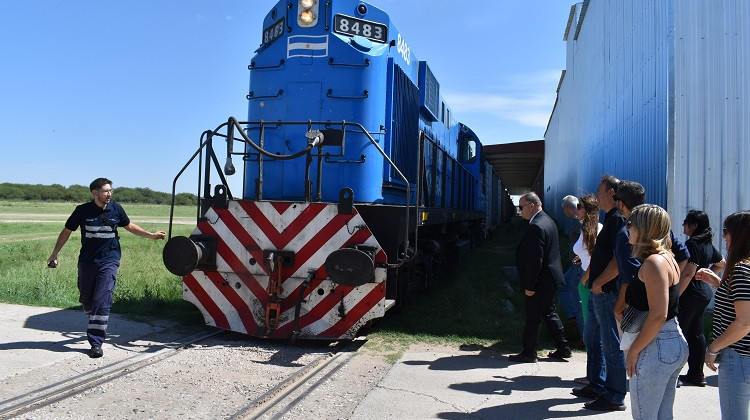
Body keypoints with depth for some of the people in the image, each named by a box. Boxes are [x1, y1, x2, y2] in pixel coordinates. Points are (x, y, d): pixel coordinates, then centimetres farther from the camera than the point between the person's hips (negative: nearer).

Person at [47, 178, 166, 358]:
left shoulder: (116, 209, 0)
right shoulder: (83, 210, -4)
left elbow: (129, 226, 16)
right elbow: (66, 232, 7)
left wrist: (151, 235, 10)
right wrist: (54, 255, 9)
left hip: (109, 261, -1)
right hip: (87, 261, 1)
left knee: (102, 301, -10)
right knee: (86, 299, 11)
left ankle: (96, 342, -5)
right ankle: (95, 324, 43)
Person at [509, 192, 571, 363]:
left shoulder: (535, 227, -22)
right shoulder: (548, 221, 10)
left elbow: (535, 260, -25)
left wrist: (529, 286, -19)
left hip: (541, 281, -10)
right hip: (550, 279, 10)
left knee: (533, 317, 1)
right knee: (549, 312, 20)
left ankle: (529, 353, 13)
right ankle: (563, 348, 27)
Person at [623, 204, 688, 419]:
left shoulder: (653, 262, -19)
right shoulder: (667, 257, 11)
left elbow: (658, 315, -23)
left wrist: (634, 351, -17)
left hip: (655, 347, -10)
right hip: (675, 343, 10)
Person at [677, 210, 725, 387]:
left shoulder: (692, 243, -17)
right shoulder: (708, 244, 11)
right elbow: (721, 263, 26)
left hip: (691, 293, -9)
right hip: (704, 293, 9)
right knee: (696, 333, 14)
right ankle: (696, 374, 21)